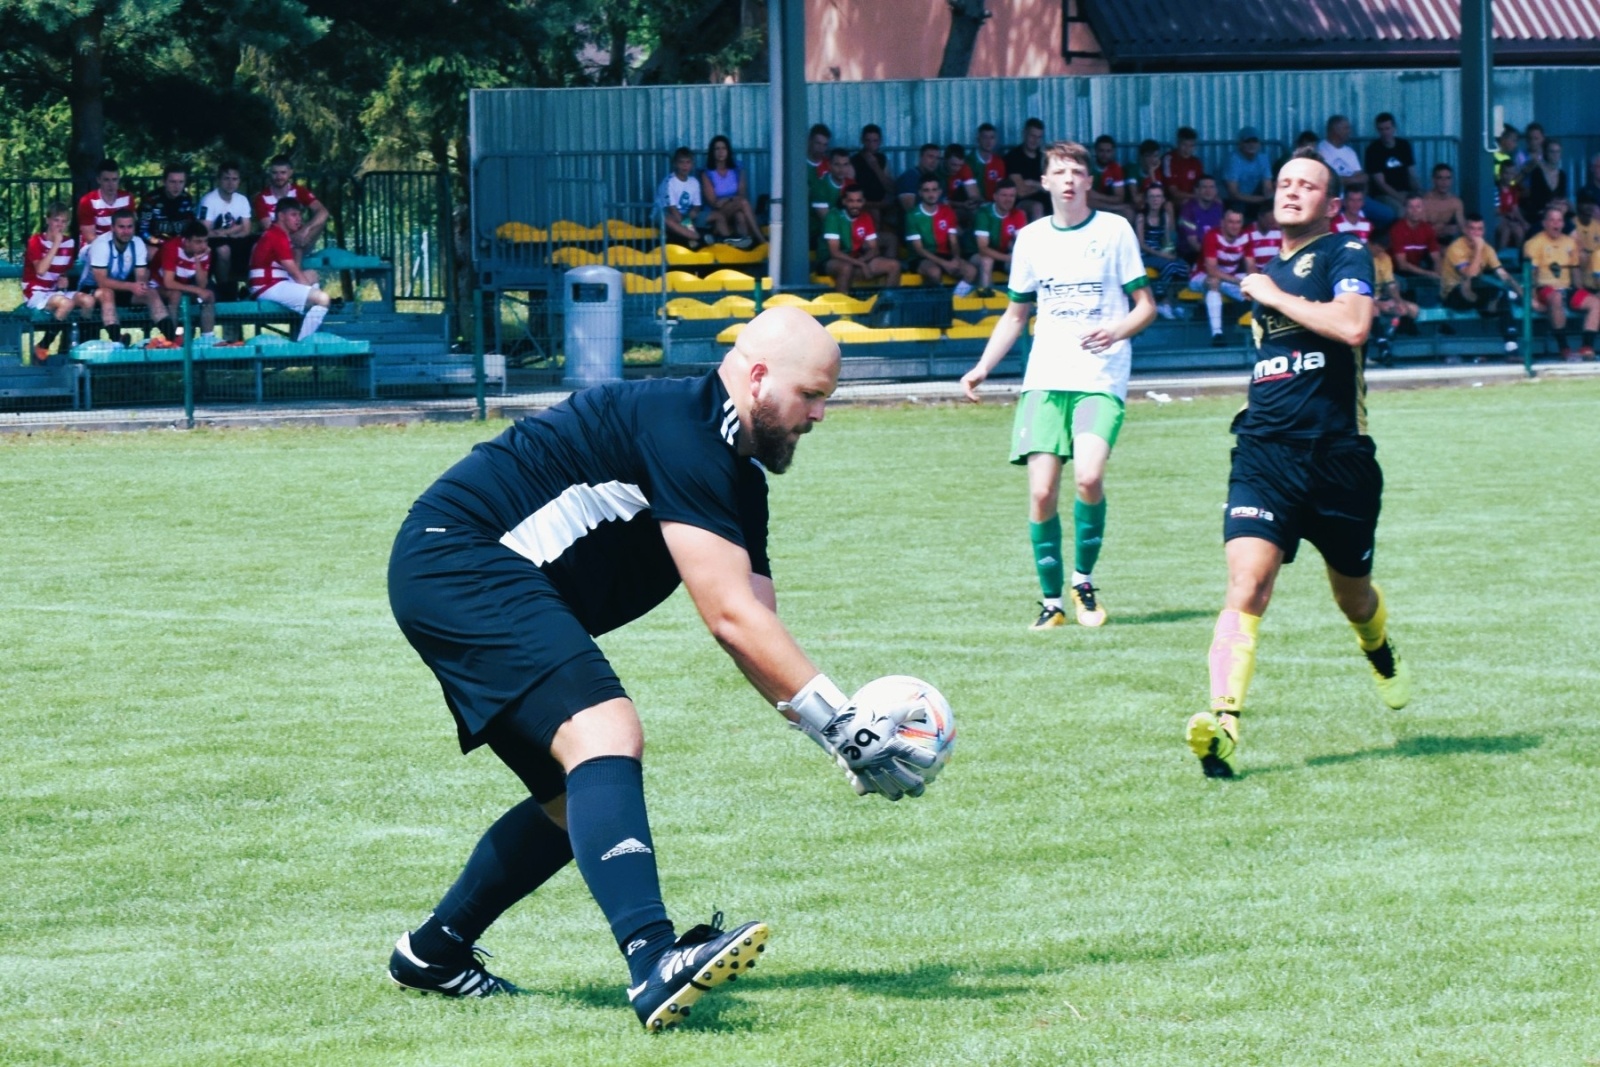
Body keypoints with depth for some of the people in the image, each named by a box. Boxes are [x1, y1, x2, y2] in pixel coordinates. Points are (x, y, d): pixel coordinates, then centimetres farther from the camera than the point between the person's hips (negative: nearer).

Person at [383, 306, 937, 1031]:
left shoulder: (739, 476, 13)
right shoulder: (682, 430, -18)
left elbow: (754, 635, 9)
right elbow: (731, 618, -22)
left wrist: (845, 735, -4)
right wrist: (843, 725, -18)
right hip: (457, 562, -11)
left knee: (581, 803, 15)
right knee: (608, 733, -27)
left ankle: (433, 953, 31)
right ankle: (654, 963, -42)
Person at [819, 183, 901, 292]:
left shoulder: (866, 218, 3)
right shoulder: (834, 217, -16)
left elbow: (873, 250, 5)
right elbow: (834, 252, -21)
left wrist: (861, 261, -18)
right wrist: (860, 264, -28)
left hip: (857, 260, 6)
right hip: (832, 262, -6)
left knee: (893, 265, -9)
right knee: (846, 267, -41)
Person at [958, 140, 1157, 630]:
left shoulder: (1114, 231, 3)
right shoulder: (1031, 238, 12)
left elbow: (1145, 305, 5)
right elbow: (1016, 314, 23)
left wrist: (1118, 330, -16)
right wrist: (982, 368, 13)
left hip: (1101, 378, -3)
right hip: (1044, 378, 3)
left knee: (1088, 476, -23)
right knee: (1041, 492, -8)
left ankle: (1084, 579, -1)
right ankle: (1051, 599, 7)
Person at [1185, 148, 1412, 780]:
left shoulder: (1343, 255, -4)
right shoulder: (1269, 272, 16)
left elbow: (1353, 326, -24)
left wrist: (1273, 297, -15)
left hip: (1337, 455, -3)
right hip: (1265, 454, 3)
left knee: (1353, 597, 17)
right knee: (1246, 585, -19)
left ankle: (1381, 653, 52)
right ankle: (1223, 723, -33)